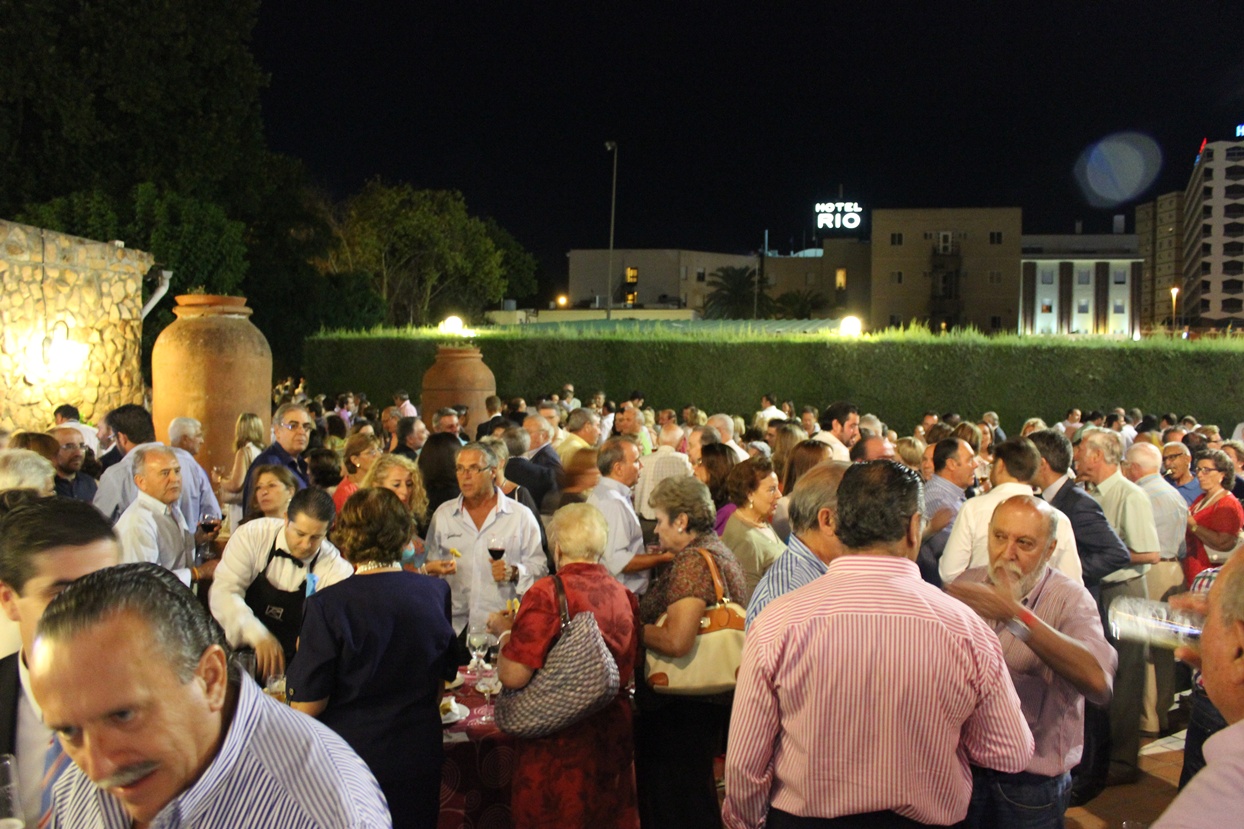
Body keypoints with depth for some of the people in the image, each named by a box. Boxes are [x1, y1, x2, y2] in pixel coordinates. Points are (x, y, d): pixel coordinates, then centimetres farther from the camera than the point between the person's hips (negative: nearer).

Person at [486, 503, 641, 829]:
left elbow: (513, 676, -20)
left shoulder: (547, 594, -17)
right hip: (613, 738, 6)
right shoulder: (624, 595, 2)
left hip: (559, 742, -5)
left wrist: (504, 632, -1)